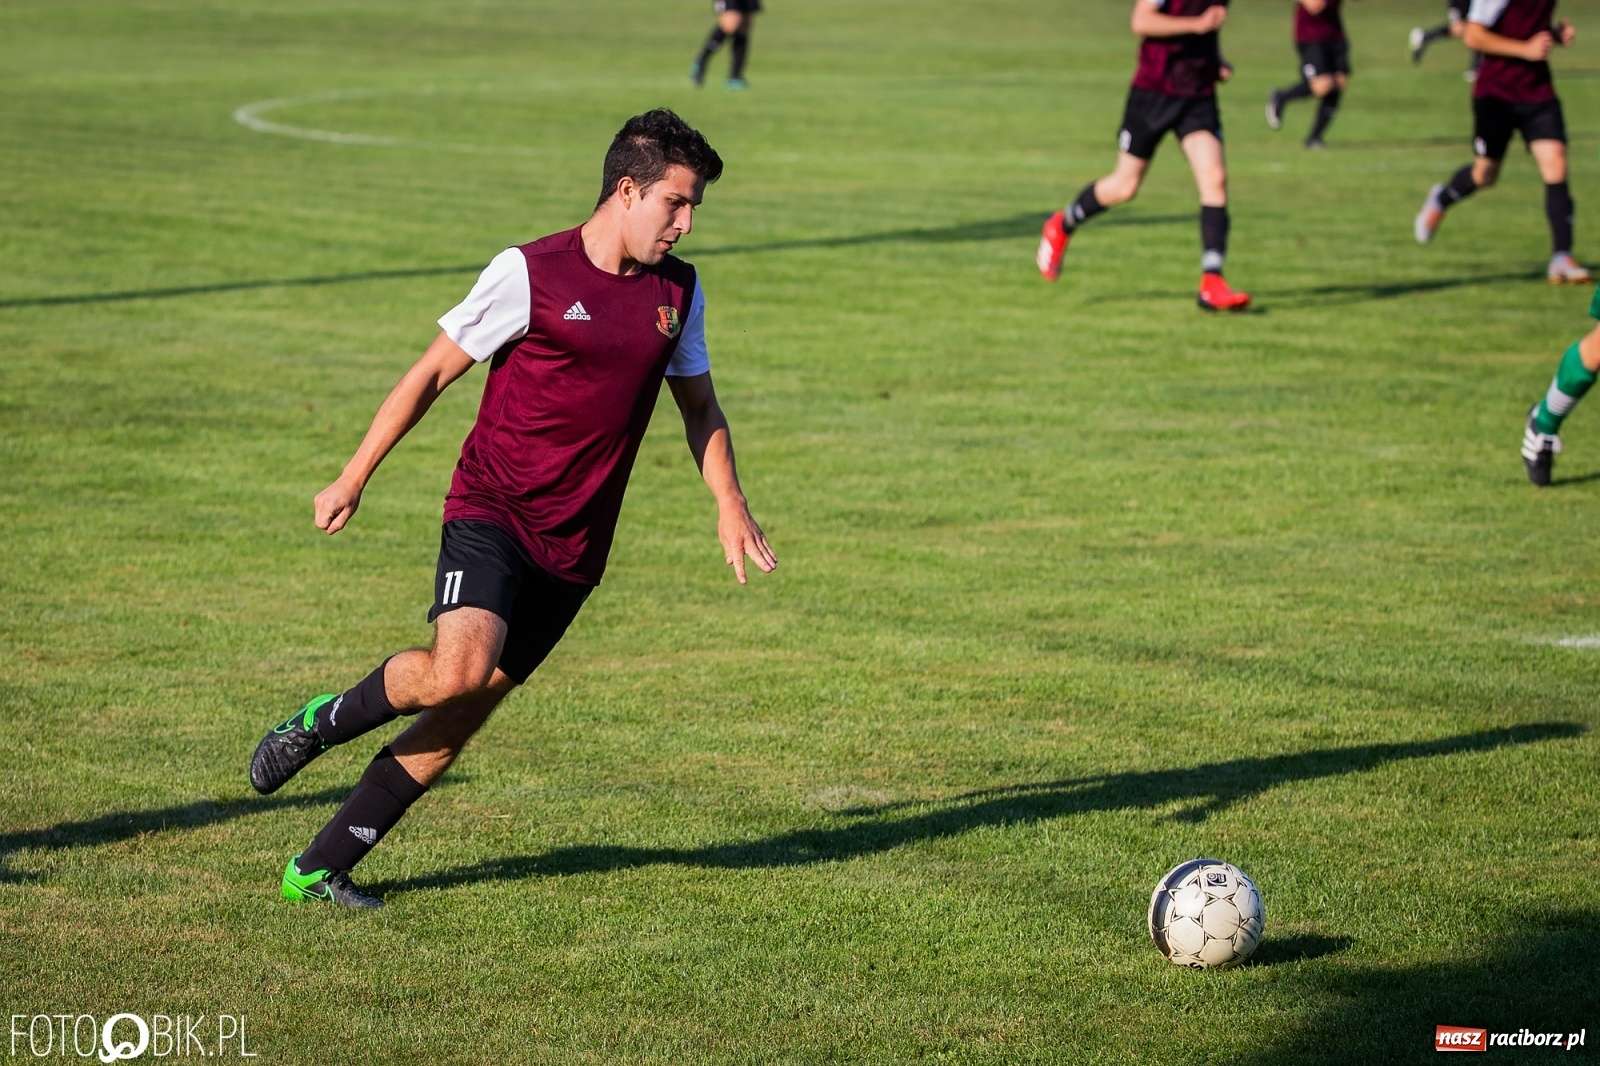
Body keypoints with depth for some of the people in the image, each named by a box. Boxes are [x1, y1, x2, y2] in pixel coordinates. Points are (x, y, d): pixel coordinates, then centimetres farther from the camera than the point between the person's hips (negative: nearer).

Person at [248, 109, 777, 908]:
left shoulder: (678, 292, 8)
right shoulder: (530, 273, -9)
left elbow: (698, 404, 24)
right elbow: (433, 372, -2)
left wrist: (729, 505, 13)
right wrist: (353, 480, -2)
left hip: (574, 547, 5)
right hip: (491, 511, -5)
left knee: (469, 709, 2)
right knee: (458, 669, -29)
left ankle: (319, 869, 11)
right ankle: (325, 721, 1)